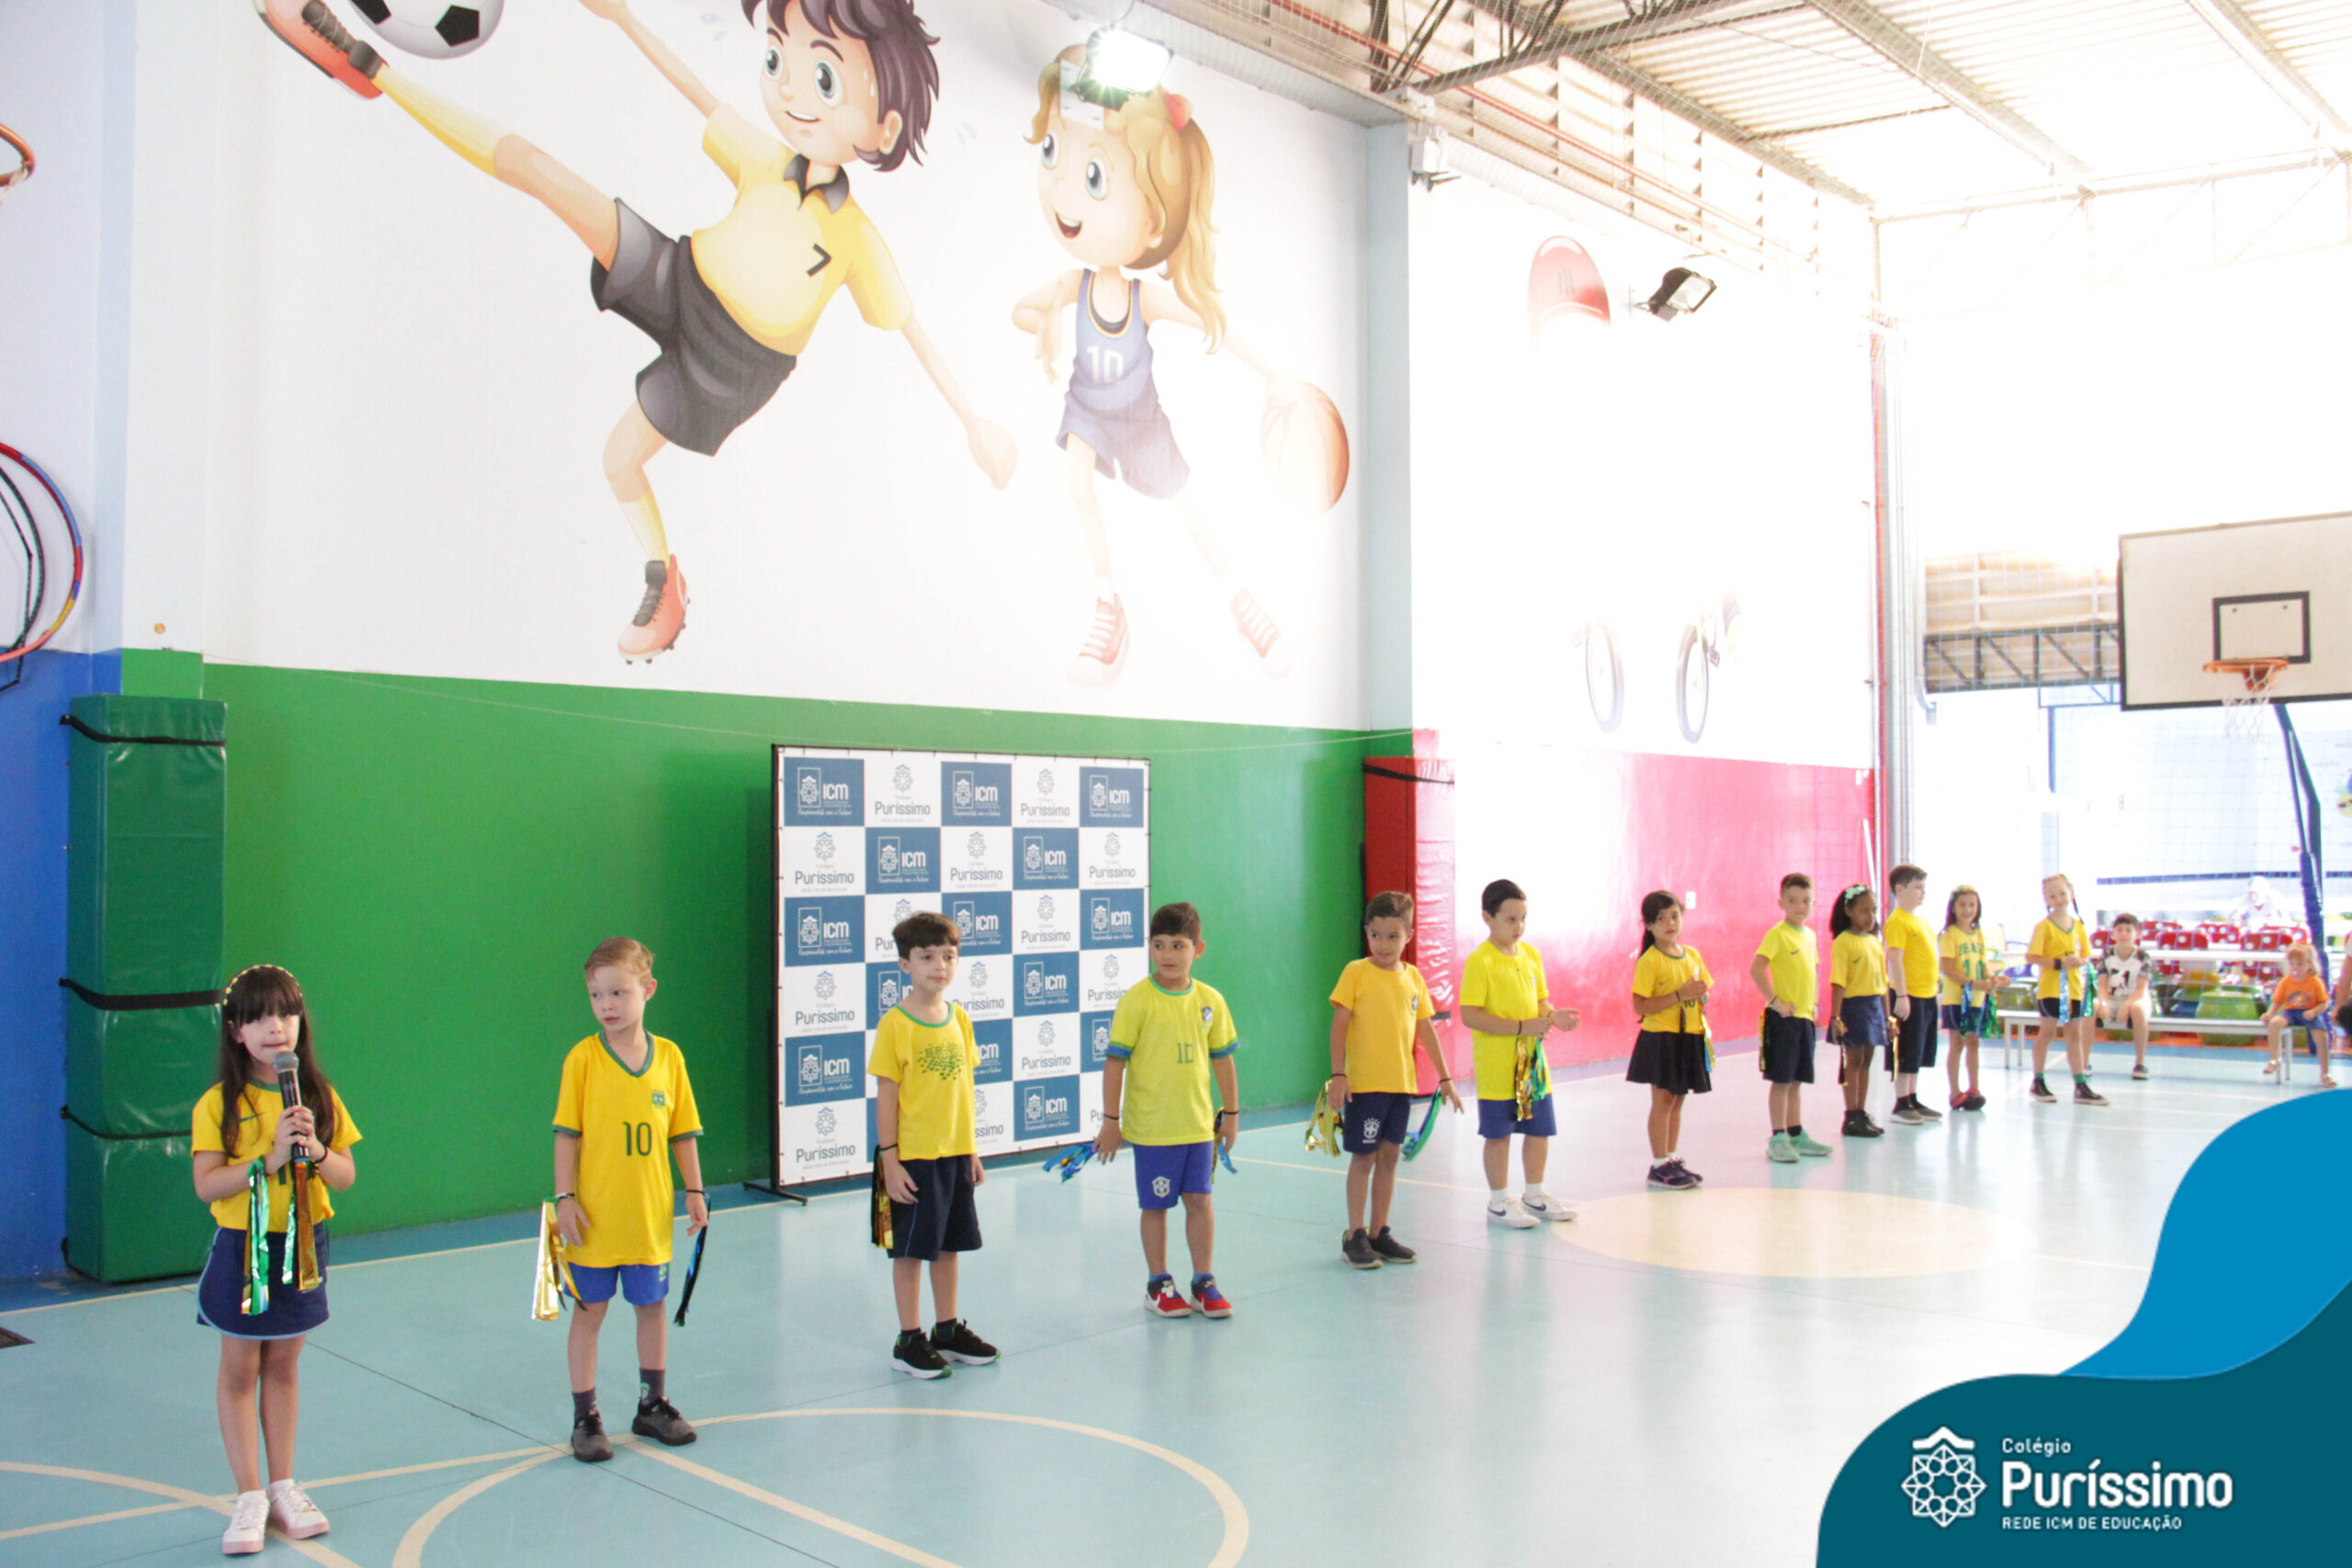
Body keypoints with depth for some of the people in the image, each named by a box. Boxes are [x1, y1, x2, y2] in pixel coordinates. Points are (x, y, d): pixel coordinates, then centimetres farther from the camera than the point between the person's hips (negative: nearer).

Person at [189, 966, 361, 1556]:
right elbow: (207, 1184, -16)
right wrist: (269, 1158, -26)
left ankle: (284, 1486, 23)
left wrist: (315, 1149, -19)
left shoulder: (320, 1098, 0)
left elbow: (346, 1177, -1)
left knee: (284, 1366, 13)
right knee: (239, 1370, 5)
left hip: (302, 1244, 3)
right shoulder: (218, 1105, -10)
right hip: (242, 1248, -2)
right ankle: (249, 1496, 14)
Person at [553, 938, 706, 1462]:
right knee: (588, 1313, 6)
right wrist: (564, 1197, -11)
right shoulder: (582, 1058, -8)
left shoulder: (669, 1056, -1)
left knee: (652, 1307, 14)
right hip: (595, 1217, -3)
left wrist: (694, 1191, 6)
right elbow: (567, 1134, -7)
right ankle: (585, 1419, 18)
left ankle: (652, 1405, 30)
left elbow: (682, 1131, 6)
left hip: (650, 1215, 3)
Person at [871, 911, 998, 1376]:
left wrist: (972, 1150, 12)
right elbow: (886, 1097, -10)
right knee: (911, 1249, 4)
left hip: (955, 1152, 5)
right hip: (913, 1157, -5)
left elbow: (964, 1088, 11)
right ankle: (909, 1340, 15)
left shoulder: (959, 1018, 5)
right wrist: (889, 1160, -12)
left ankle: (948, 1330, 27)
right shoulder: (894, 1024, -11)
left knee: (950, 1245, 15)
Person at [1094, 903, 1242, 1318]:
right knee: (1156, 1205, 7)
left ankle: (1203, 1282, 22)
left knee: (1200, 1200, 9)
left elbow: (1222, 1060, 11)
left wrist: (1231, 1114, 14)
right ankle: (1158, 1285, 21)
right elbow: (1115, 1061, -9)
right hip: (1151, 1124, -3)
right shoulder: (1137, 1000, -11)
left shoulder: (1210, 1000, 1)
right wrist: (1111, 1120, -9)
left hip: (1199, 1123, 3)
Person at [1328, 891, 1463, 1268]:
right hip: (1364, 1081, -5)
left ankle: (1379, 1233, 19)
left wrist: (1444, 1077, 12)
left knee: (1389, 1156, 10)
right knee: (1363, 1156, 0)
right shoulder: (1356, 973, -7)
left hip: (1401, 1082, 5)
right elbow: (1339, 1025, -8)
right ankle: (1354, 1236, 9)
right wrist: (1338, 1074, -14)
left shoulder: (1413, 977, 7)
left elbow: (1426, 1030, 12)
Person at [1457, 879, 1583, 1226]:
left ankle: (1534, 1196, 30)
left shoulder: (1531, 954, 8)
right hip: (1496, 1064, -7)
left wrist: (1552, 1016, -6)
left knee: (1540, 1129, 13)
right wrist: (1521, 1027, -22)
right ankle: (1498, 1203, 17)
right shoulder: (1480, 962, -14)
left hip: (1532, 1059, 7)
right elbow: (1470, 1015, -19)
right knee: (1498, 1133, 3)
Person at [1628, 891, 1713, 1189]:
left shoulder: (1692, 955, 8)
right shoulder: (1649, 961, -13)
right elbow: (1640, 1007, -18)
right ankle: (1659, 1166, 4)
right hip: (1660, 1039, -6)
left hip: (1690, 1038, 6)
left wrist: (1702, 994, -6)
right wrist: (1679, 995, -22)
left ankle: (1673, 1159, 22)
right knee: (1663, 1100, -2)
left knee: (1677, 1100, 13)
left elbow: (1704, 991, 18)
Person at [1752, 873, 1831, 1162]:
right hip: (1783, 1018, -7)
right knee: (1781, 1080, -4)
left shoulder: (1809, 935, 12)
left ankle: (1796, 1135, 20)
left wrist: (1814, 1002, 11)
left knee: (1797, 1080, 13)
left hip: (1804, 1017, 7)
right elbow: (1756, 969, -20)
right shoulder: (1777, 934, -11)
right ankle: (1778, 1139, 1)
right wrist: (1774, 1001, -19)